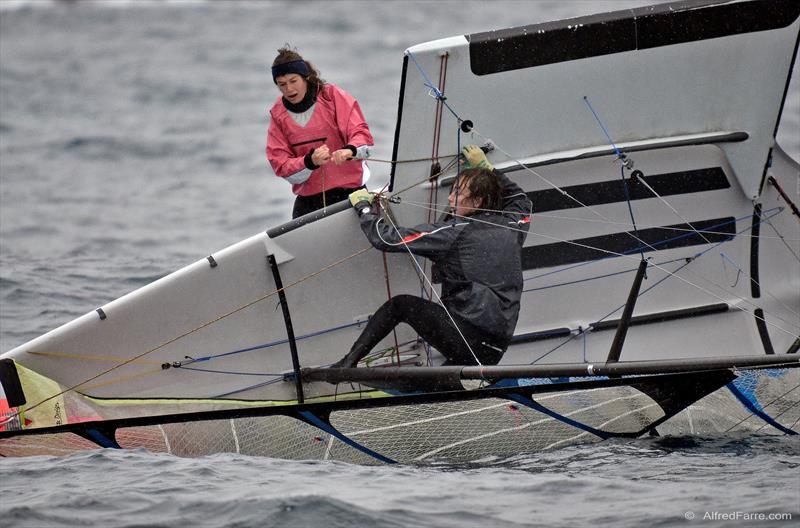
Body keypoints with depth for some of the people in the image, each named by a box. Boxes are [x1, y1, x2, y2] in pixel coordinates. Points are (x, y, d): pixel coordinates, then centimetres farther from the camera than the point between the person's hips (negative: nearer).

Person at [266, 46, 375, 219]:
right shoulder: (278, 114, 4)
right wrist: (310, 162, -22)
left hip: (349, 191, -3)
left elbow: (362, 134, -10)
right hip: (308, 199, 3)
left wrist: (349, 150, -33)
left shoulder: (332, 96, -4)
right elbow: (280, 164, -2)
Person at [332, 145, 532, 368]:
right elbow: (522, 201, 40)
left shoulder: (455, 232, -8)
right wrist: (486, 167, 41)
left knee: (400, 305, 11)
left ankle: (347, 364, 9)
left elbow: (387, 238, -7)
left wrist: (364, 206, 10)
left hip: (467, 337, -7)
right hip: (497, 350, 7)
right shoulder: (510, 227, 11)